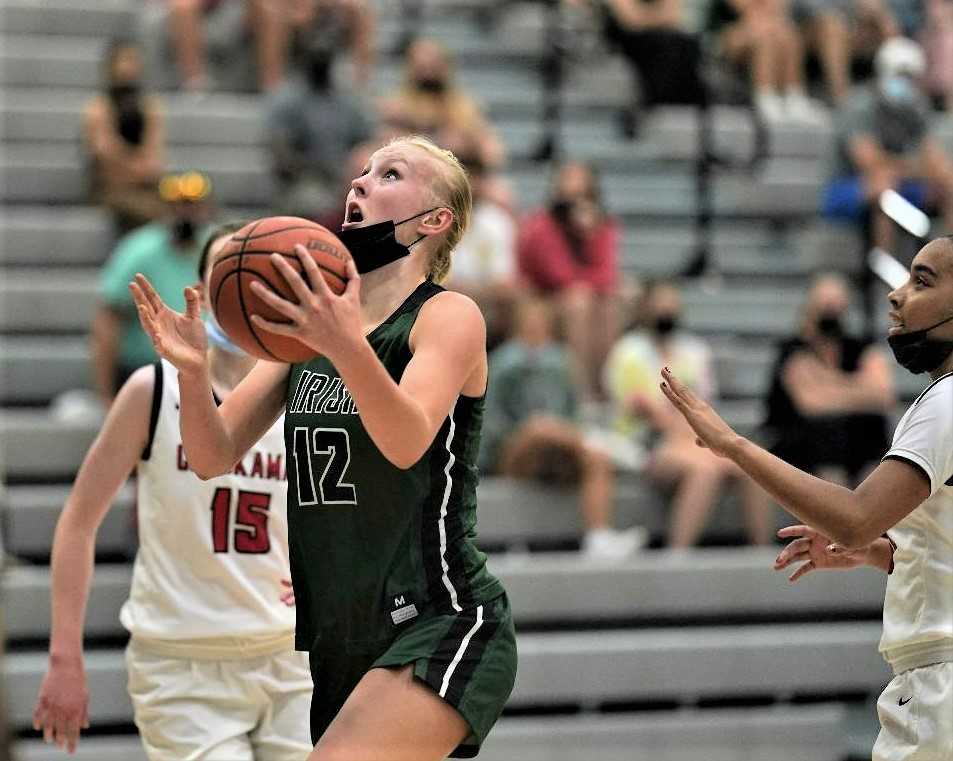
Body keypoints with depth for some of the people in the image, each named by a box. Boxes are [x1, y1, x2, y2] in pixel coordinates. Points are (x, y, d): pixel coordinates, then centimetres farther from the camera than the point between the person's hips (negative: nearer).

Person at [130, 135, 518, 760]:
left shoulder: (449, 315, -6)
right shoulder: (311, 324, 12)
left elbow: (407, 443, -24)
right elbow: (215, 458, 5)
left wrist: (347, 349, -42)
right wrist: (193, 373, -15)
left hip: (441, 622, -7)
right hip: (335, 637, 7)